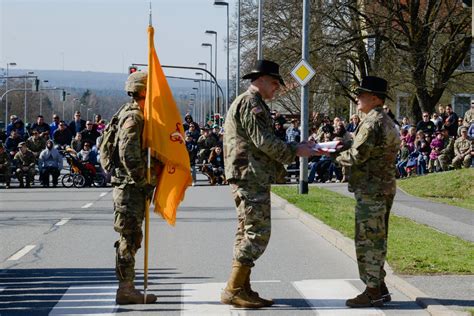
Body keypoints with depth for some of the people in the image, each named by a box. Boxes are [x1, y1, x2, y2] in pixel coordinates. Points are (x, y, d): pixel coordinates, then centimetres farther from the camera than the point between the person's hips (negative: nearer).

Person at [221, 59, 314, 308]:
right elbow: (264, 141, -18)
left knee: (247, 232, 11)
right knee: (257, 233, -12)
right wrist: (295, 151, -10)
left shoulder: (252, 103, 22)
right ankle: (233, 290, -12)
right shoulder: (250, 103, -12)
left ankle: (242, 289, 13)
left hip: (251, 178, 11)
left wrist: (295, 148, 16)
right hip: (251, 177, -11)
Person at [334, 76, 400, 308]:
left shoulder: (373, 123, -17)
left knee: (367, 240, -6)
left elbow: (357, 156, -19)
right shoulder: (387, 122, 16)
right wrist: (344, 150, 8)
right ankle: (379, 287, 20)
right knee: (376, 240, 15)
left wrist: (337, 157, 0)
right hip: (383, 188, 10)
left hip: (370, 191, -10)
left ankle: (372, 291, -3)